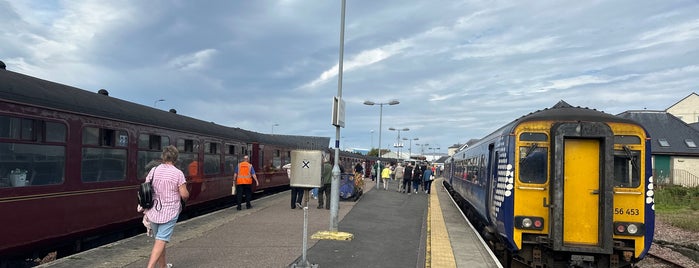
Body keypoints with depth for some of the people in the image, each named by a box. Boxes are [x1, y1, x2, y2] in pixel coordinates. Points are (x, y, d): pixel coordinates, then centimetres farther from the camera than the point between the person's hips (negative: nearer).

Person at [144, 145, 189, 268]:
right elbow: (184, 195, -12)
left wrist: (146, 209, 15)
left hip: (153, 212, 5)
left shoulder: (153, 170, 2)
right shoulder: (178, 173, -11)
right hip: (169, 213, -5)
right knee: (161, 241, -6)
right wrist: (186, 195, 11)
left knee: (160, 239, 20)